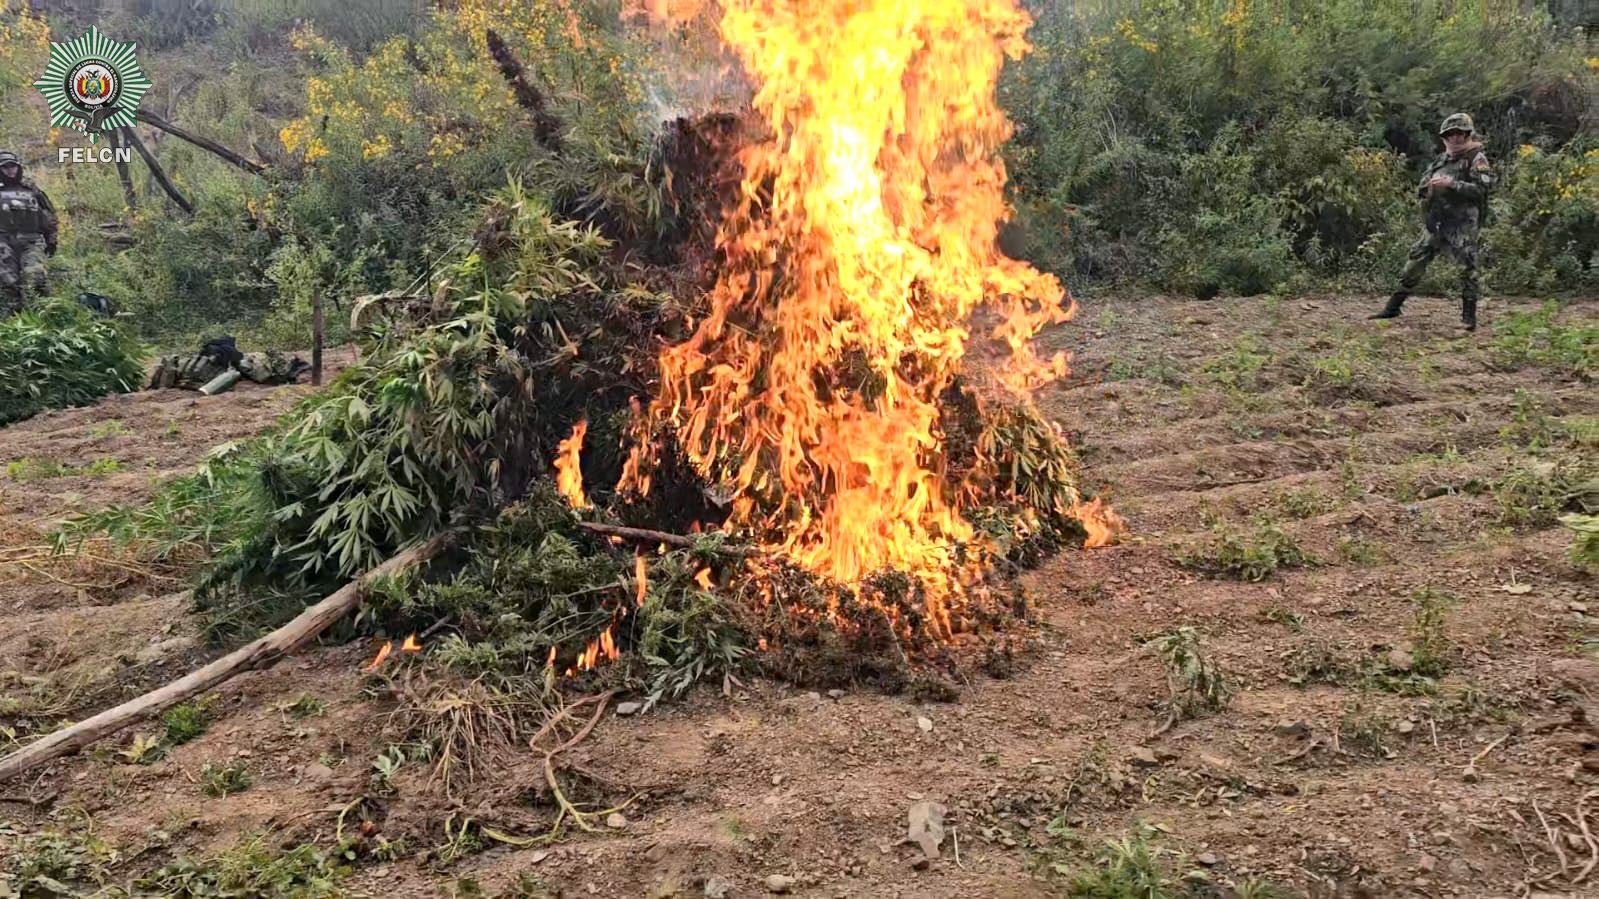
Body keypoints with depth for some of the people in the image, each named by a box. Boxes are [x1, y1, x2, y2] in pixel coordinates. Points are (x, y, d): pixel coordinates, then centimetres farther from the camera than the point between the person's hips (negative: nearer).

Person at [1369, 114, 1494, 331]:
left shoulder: (1476, 159, -2)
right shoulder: (1441, 159, 18)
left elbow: (1481, 189, -14)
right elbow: (1421, 189, 19)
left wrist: (1451, 184, -21)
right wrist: (1430, 186, -3)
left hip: (1462, 223, -6)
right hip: (1436, 223, 6)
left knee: (1467, 267, -9)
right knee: (1415, 261, 6)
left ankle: (1469, 316, -4)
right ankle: (1392, 307, 14)